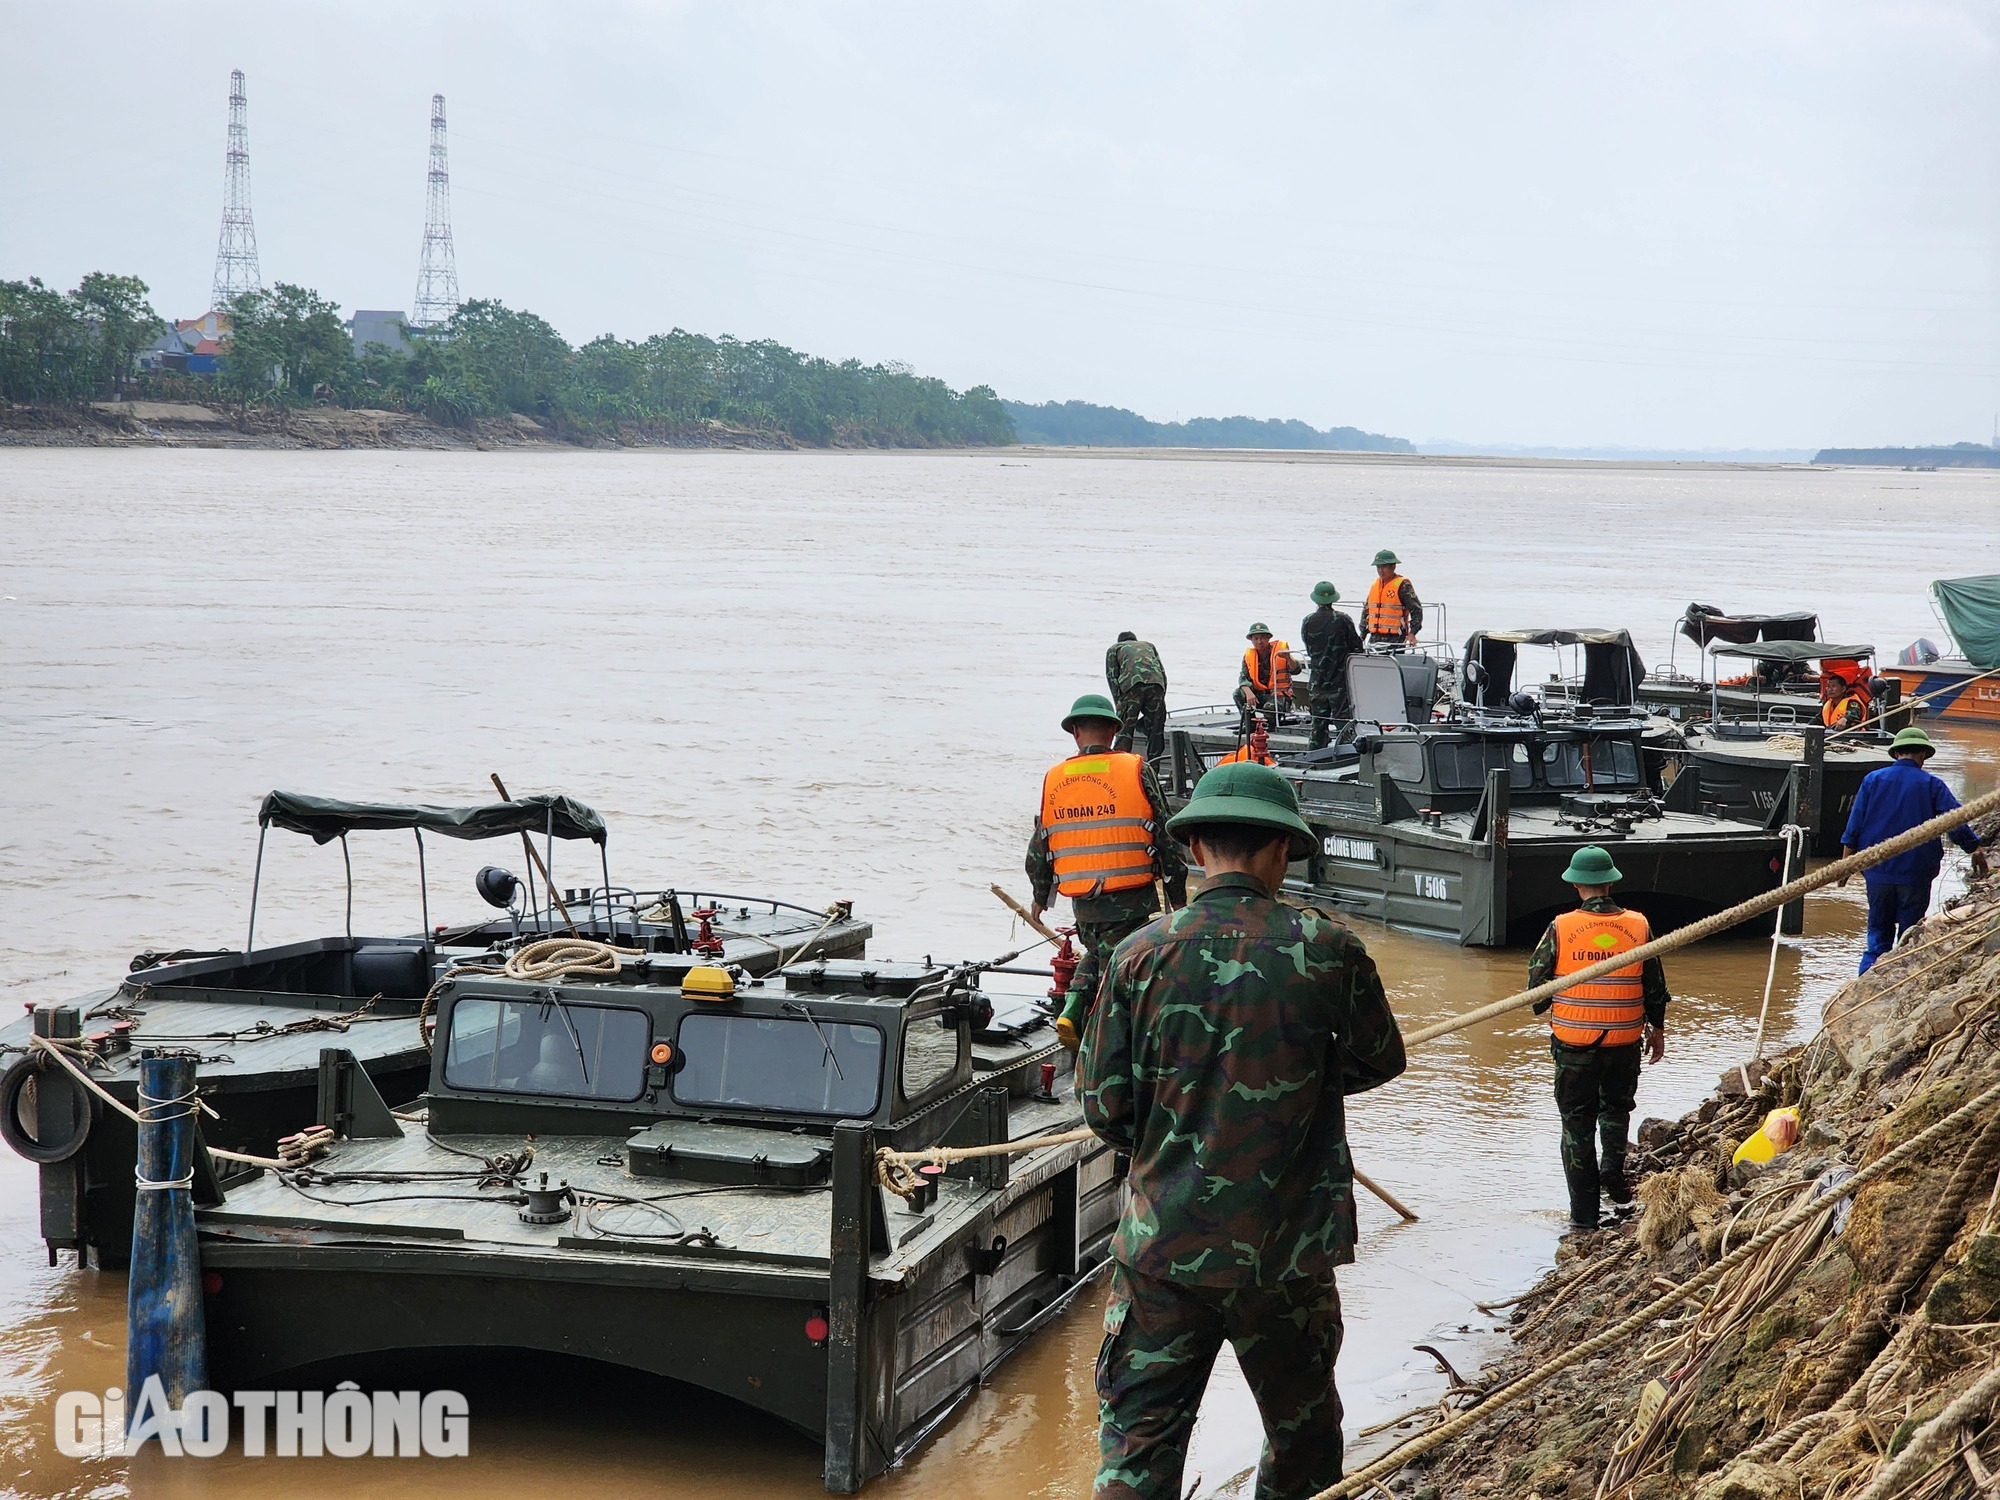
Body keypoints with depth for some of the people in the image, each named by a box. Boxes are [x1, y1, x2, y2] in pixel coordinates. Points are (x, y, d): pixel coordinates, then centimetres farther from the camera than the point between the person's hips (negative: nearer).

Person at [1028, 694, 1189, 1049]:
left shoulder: (1053, 778, 4)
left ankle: (1073, 1007, 8)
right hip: (1131, 898, -4)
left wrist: (1041, 897, 26)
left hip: (1081, 900, 4)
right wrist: (1177, 896, 6)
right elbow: (1166, 836, -2)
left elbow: (1039, 847, 10)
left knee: (1095, 953, 27)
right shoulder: (1135, 770, -4)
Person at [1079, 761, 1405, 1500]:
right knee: (1303, 1437, 19)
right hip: (1285, 1249, 0)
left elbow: (1102, 1104, -2)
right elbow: (1380, 1059, 8)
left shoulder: (1141, 953, -7)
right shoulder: (1328, 951, -9)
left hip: (1162, 1246, 1)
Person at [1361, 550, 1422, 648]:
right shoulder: (1374, 585, 16)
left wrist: (1412, 633, -18)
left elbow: (1416, 610, -8)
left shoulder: (1402, 585, -5)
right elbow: (1366, 611, 25)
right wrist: (1362, 634, 21)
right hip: (1375, 638, 7)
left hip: (1395, 640, -7)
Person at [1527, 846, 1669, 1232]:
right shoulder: (1638, 927, -4)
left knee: (1578, 1123, 8)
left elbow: (1536, 983, -2)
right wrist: (1657, 1029, 22)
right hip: (1625, 1042, 2)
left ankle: (1584, 1214, 9)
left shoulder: (1561, 929, -10)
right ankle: (1613, 1168, 5)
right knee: (1616, 1107, 27)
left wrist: (1544, 1009, 21)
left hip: (1573, 1043, -2)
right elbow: (1655, 987, 5)